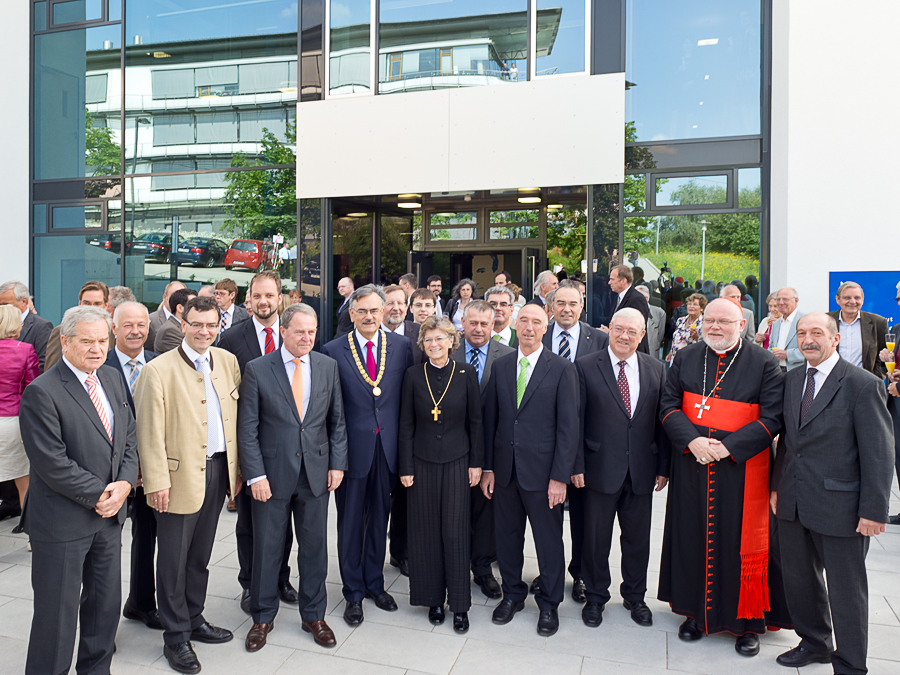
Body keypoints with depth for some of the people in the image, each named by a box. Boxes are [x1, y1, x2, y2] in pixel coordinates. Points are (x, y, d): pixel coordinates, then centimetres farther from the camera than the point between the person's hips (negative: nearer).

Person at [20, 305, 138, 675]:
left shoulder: (112, 380, 6)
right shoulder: (41, 392, -16)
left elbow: (128, 437, 9)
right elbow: (52, 463, -19)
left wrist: (124, 483, -6)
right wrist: (99, 495, -15)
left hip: (109, 517, 7)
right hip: (63, 522, -7)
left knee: (106, 604, 18)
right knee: (58, 613, 8)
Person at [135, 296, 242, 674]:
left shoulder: (228, 362, 5)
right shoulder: (158, 370, -11)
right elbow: (149, 432, -12)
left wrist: (236, 465, 8)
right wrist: (156, 481, -15)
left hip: (218, 471, 5)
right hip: (180, 476, -5)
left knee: (200, 555, 19)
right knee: (174, 559, 9)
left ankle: (194, 619, 37)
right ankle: (176, 637, 25)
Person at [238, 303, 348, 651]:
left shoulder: (328, 366, 2)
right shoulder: (257, 369, -6)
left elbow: (337, 420, 7)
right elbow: (247, 428, -6)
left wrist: (337, 463, 0)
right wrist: (255, 475, -11)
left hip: (316, 472, 2)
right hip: (272, 472, -2)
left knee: (314, 546, 12)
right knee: (267, 547, 11)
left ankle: (313, 615, 31)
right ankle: (263, 617, 31)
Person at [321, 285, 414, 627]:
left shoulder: (401, 345, 1)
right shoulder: (333, 350, -6)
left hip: (387, 446, 2)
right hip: (351, 447, -2)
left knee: (379, 518, 17)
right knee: (350, 521, 10)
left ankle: (375, 583, 36)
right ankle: (354, 592, 28)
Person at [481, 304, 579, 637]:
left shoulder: (562, 368, -6)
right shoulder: (500, 366, 5)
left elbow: (568, 426, -8)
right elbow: (490, 419, 7)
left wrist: (560, 477, -12)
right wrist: (488, 467, 3)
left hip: (542, 471, -3)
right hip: (505, 469, 3)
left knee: (549, 541, 10)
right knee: (507, 535, 15)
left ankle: (549, 603, 31)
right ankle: (513, 594, 37)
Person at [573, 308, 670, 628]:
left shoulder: (656, 369, 4)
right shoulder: (585, 367, -6)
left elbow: (662, 420, 6)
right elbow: (575, 420, -6)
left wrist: (663, 466, 4)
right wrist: (577, 465, -9)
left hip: (642, 470, 3)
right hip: (601, 468, -3)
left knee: (638, 538, 16)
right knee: (596, 539, 10)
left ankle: (635, 596, 37)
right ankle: (596, 597, 31)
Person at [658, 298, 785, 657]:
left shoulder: (764, 364, -4)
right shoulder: (685, 358, 5)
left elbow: (772, 418, -9)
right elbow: (668, 405, 2)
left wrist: (728, 447, -18)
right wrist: (692, 441, -14)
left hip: (741, 470, -2)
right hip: (691, 469, 3)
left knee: (741, 543, 6)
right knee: (693, 538, 11)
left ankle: (747, 620, 24)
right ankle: (696, 611, 28)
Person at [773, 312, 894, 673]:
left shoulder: (863, 384, -12)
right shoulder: (792, 379, 7)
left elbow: (879, 452, -12)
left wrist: (873, 509, -14)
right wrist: (777, 485, 12)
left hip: (839, 505, -6)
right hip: (793, 504, 6)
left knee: (845, 589, 9)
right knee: (798, 578, 19)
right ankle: (814, 643, 41)